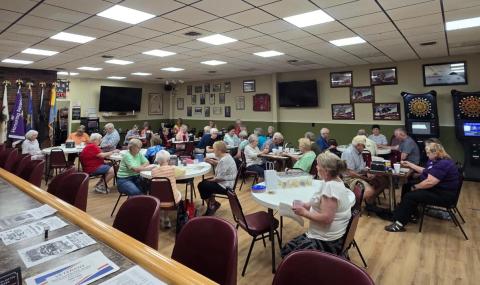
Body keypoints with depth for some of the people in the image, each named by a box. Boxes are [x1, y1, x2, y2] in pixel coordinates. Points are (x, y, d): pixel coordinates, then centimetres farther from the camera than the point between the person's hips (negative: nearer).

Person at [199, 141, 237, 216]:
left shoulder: (223, 160, -26)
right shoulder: (227, 156, 5)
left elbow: (220, 178, -25)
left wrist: (211, 180, -8)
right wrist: (215, 163, 6)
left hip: (225, 186, -11)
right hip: (225, 182, 11)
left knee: (202, 186, -6)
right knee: (203, 182, 14)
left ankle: (212, 205, 12)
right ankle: (213, 204, 20)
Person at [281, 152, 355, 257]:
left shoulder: (331, 186, -26)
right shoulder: (333, 181, 5)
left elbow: (326, 218, -29)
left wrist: (304, 212, -18)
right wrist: (307, 205, 3)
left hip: (327, 241, -10)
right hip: (324, 236, 10)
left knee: (288, 256, -4)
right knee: (286, 249, 14)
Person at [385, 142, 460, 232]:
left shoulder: (443, 164, -27)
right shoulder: (436, 160, 6)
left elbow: (429, 182, -31)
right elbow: (425, 171, 21)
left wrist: (415, 187, -16)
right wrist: (409, 164, 17)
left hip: (443, 195, -11)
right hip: (436, 188, 11)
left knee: (410, 196, -17)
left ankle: (400, 224, -10)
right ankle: (410, 214, 12)